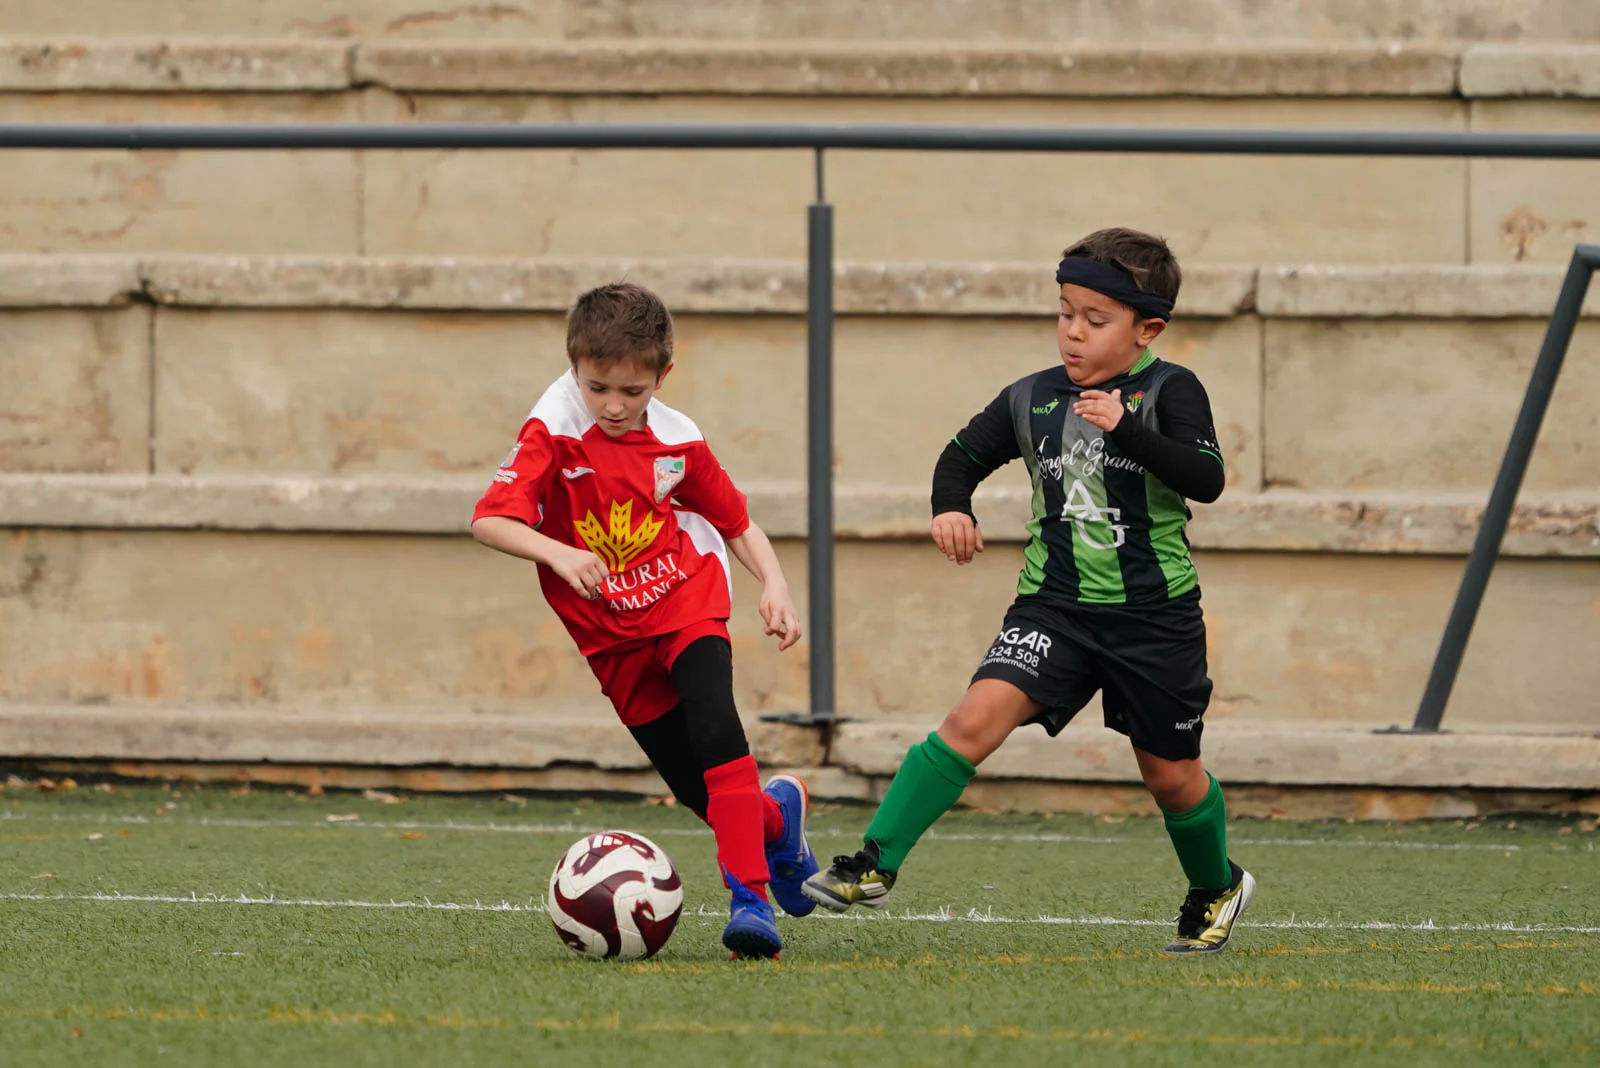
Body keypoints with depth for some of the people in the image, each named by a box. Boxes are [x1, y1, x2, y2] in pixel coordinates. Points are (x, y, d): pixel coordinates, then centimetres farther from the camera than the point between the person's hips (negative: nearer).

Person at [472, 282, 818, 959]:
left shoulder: (678, 443, -5)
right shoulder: (553, 435, -13)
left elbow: (737, 522, 10)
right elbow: (488, 521, -25)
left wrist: (773, 583, -7)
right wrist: (556, 553, -41)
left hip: (686, 604, 0)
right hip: (615, 640, 0)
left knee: (714, 729, -30)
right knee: (702, 795, 1)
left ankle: (750, 894, -30)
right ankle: (777, 813, 36)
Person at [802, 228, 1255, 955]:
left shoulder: (1168, 392, -8)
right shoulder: (1032, 399, 4)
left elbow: (1206, 478, -22)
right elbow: (965, 454, 18)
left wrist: (1126, 428, -31)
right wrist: (951, 506, -3)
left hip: (1154, 615, -2)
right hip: (1055, 605, 2)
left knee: (1170, 773, 10)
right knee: (977, 716, -19)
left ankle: (1217, 889, 39)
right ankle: (876, 864, -21)